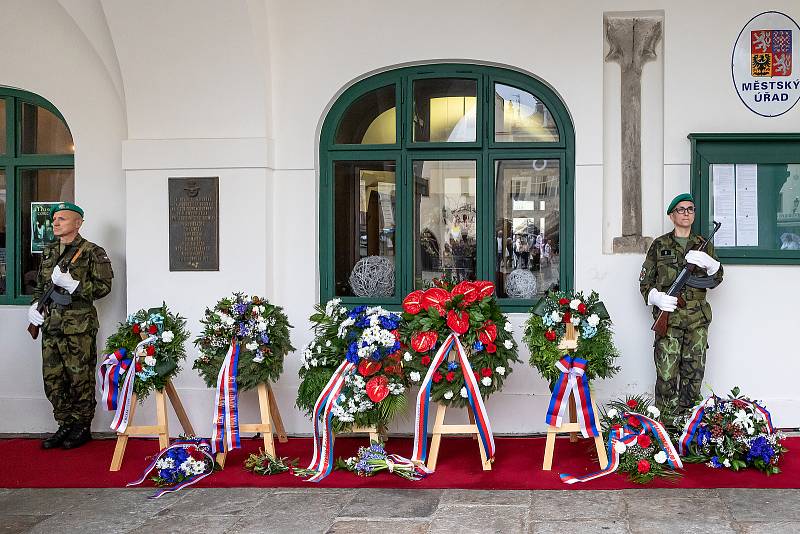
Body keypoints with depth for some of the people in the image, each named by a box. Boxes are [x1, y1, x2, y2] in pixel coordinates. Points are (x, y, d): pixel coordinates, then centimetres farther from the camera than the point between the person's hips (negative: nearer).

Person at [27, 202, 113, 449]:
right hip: (51, 324, 7)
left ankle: (82, 428, 11)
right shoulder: (49, 252, 16)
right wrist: (35, 305, 6)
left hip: (79, 325, -6)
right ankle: (65, 426, 19)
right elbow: (40, 285, 25)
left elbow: (104, 286, -8)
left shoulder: (92, 252, -4)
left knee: (80, 377, -1)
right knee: (52, 378, 8)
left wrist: (71, 284, -18)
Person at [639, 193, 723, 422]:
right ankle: (667, 422, -2)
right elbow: (645, 281, 8)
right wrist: (655, 297, -12)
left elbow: (715, 280, 9)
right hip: (668, 318, -3)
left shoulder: (704, 246, 15)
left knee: (694, 372, 3)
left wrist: (709, 264, -11)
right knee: (667, 374, -8)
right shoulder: (660, 245, 8)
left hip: (697, 319, 3)